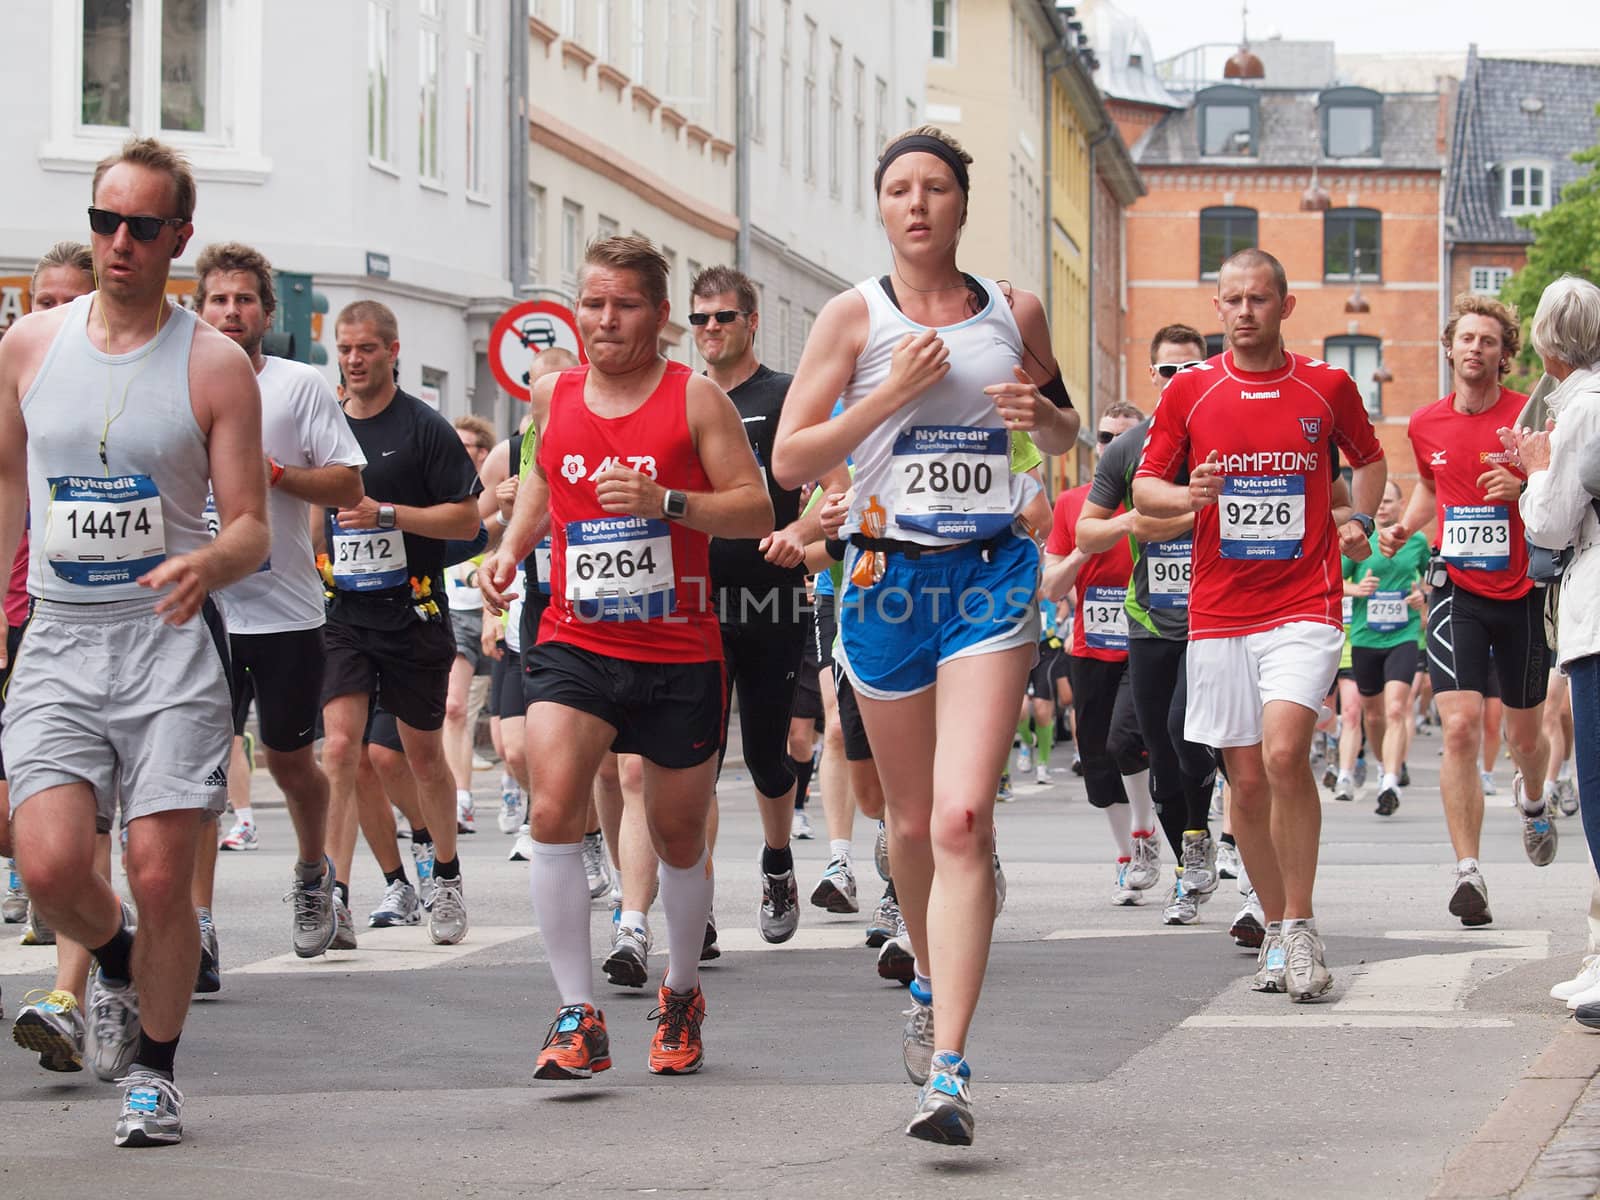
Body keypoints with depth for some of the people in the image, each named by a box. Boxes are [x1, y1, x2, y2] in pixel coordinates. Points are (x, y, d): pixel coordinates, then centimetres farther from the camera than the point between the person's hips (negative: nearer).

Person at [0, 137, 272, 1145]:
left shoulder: (216, 365, -2)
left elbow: (253, 531, -2)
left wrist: (207, 565, -24)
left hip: (171, 641, -2)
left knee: (162, 875, -6)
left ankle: (154, 1069, 15)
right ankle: (115, 960, 20)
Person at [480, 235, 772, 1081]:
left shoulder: (696, 398, -4)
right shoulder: (551, 395, 8)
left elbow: (756, 510, -7)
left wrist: (666, 501, -22)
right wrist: (510, 547, 11)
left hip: (679, 654, -2)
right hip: (574, 644, 2)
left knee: (679, 836, 11)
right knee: (551, 810, -21)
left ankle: (682, 993, 38)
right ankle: (578, 1018, -17)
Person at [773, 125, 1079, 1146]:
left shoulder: (1014, 313, 6)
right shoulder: (854, 317, 1)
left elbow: (1067, 434, 21)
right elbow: (789, 461, -3)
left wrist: (1041, 414, -3)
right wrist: (894, 391, -13)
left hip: (992, 573, -1)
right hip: (889, 573, 1)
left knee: (964, 818, -16)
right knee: (913, 820, 14)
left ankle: (948, 1068, -21)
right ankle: (931, 981, 44)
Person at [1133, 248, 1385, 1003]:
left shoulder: (1328, 387, 5)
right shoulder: (1188, 390, 4)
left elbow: (1369, 459, 23)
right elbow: (1145, 487, 6)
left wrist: (1360, 523, 11)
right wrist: (1187, 495, -13)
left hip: (1304, 605, -2)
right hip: (1219, 610, 2)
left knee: (1284, 752, -20)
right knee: (1246, 780, 4)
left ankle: (1301, 928, -10)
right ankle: (1276, 931, 19)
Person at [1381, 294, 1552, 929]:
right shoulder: (1426, 424, 3)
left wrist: (1523, 489, -25)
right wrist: (1403, 526, 6)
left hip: (1522, 594, -1)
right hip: (1457, 590, 1)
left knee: (1525, 735, 14)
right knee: (1460, 726, -16)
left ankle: (1533, 801, 50)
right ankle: (1468, 872, -17)